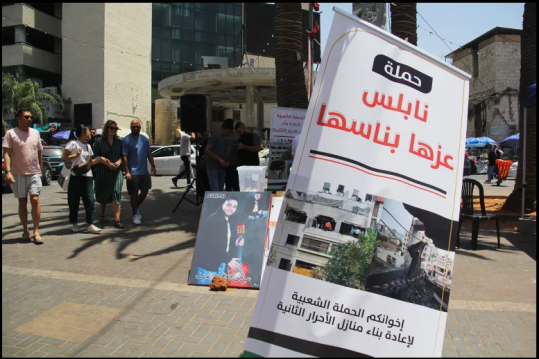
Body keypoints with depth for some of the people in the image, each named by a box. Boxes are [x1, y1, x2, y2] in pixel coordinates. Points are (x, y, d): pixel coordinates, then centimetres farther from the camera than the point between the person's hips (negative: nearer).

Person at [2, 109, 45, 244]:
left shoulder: (35, 133, 9)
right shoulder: (10, 133, -2)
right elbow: (6, 154, -7)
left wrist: (41, 170, 13)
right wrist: (8, 171, -18)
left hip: (34, 173, 2)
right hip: (18, 173, -2)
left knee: (35, 200, -7)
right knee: (22, 202, 8)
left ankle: (36, 231, -4)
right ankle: (25, 230, 18)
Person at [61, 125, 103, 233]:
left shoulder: (88, 146, 17)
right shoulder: (73, 143, -3)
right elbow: (63, 158, -7)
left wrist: (99, 159, 3)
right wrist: (75, 155, -18)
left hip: (87, 176, 5)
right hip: (76, 176, -5)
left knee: (90, 200, -4)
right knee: (74, 201, 4)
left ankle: (90, 224, -2)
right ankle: (74, 223, 19)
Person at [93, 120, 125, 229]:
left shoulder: (119, 141, 9)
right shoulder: (99, 141, 1)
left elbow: (122, 155, 11)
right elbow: (95, 156, -3)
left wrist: (119, 162, -9)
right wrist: (106, 162, -15)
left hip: (117, 171, 1)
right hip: (103, 171, -1)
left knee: (116, 193, -12)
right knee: (103, 194, 12)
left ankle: (117, 220, -15)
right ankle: (102, 214, 36)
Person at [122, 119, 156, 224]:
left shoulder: (144, 139, 8)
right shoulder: (126, 140, -7)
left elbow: (149, 153, 14)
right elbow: (124, 157, -10)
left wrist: (153, 166, 7)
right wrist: (127, 172, -16)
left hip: (144, 171, 5)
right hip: (133, 172, -5)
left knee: (145, 191, 10)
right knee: (134, 193, 2)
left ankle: (136, 207, 34)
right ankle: (135, 214, 15)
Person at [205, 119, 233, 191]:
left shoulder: (225, 140, 18)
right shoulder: (214, 137, -6)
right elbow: (207, 150, -13)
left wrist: (226, 162, 3)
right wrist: (219, 159, -18)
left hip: (222, 168, 8)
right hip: (213, 168, -8)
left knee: (220, 190, 8)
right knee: (215, 190, -14)